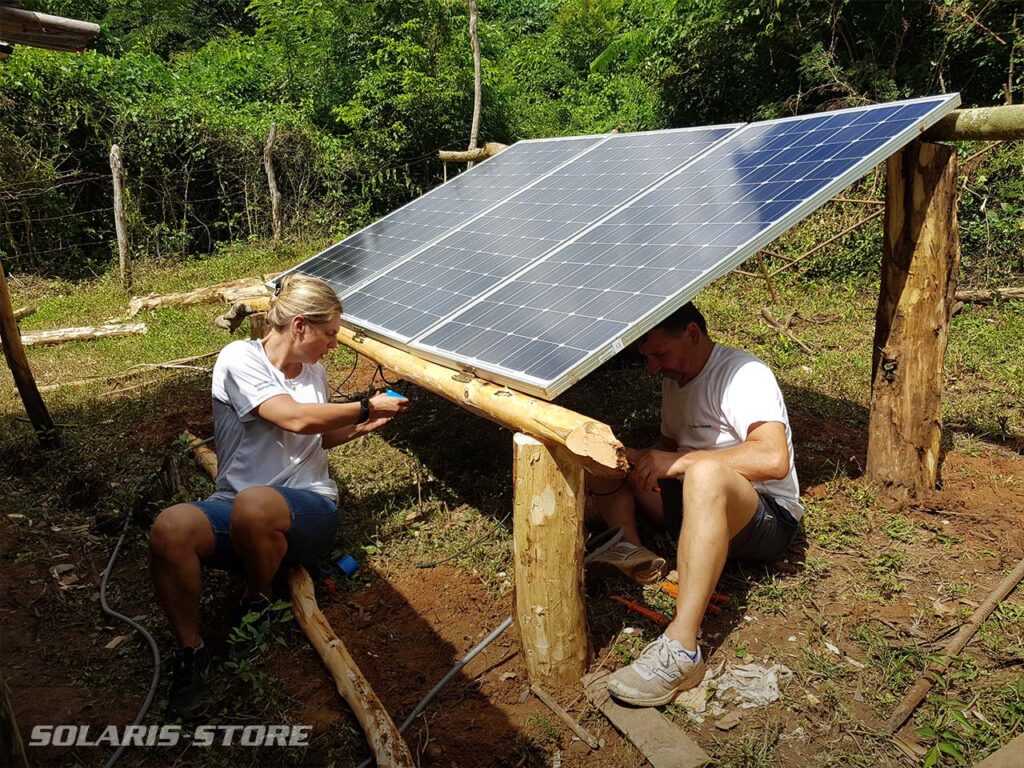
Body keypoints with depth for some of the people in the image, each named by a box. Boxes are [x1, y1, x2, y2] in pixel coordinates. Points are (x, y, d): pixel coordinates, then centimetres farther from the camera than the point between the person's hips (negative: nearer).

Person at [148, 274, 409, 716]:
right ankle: (190, 650, -12)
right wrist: (366, 406, -8)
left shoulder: (314, 372, 13)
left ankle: (258, 602, -5)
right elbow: (295, 418, -17)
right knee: (170, 528, -34)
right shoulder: (239, 359, -4)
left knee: (255, 503, -36)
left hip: (309, 510, 2)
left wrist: (362, 426, 14)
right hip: (236, 512, -2)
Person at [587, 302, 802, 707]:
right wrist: (640, 459, -3)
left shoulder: (744, 374, -16)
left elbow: (774, 459, -31)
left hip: (768, 518, -9)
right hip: (700, 503, 9)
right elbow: (667, 445, 20)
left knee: (706, 472, -43)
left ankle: (681, 650, -48)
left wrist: (680, 462, -27)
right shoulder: (677, 379, 11)